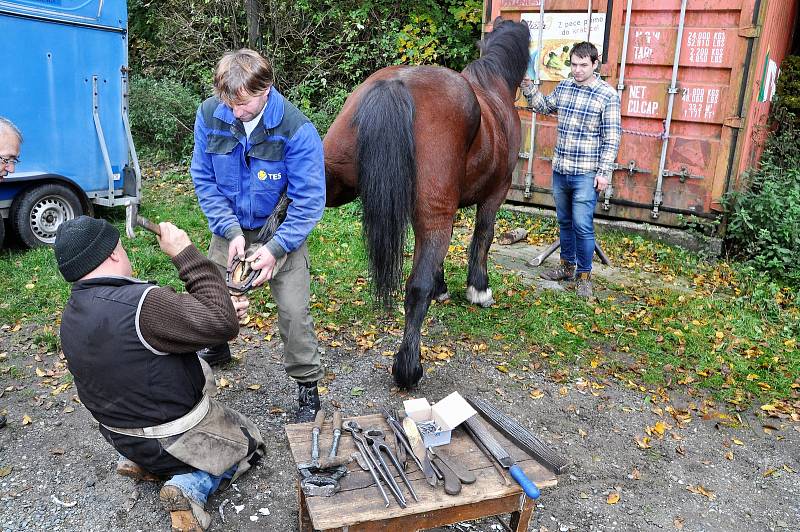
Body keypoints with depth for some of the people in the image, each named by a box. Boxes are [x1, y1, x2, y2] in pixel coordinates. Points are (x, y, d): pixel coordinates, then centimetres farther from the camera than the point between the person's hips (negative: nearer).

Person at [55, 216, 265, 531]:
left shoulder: (72, 316, -4)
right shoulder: (140, 303, -33)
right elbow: (222, 325, -27)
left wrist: (221, 313, 4)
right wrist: (185, 253, -26)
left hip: (122, 439, 7)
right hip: (174, 441, -7)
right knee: (250, 443, 20)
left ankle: (142, 462, 15)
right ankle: (190, 487, -5)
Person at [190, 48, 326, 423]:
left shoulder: (296, 129, -26)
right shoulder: (210, 114, -16)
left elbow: (309, 199, -21)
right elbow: (204, 180, -7)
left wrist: (275, 248, -27)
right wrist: (230, 231, -18)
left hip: (282, 231, -3)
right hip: (231, 228, 4)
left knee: (294, 310, -9)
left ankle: (308, 388, 12)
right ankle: (215, 349, 48)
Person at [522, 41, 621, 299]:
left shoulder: (608, 95, -9)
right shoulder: (564, 87, 6)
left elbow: (611, 139, -10)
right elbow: (543, 106, 24)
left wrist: (604, 172, -14)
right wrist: (527, 85, 10)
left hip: (586, 174, -5)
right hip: (560, 170, 6)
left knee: (582, 226, -4)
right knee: (565, 222, 17)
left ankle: (584, 275, 11)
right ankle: (567, 266, 32)